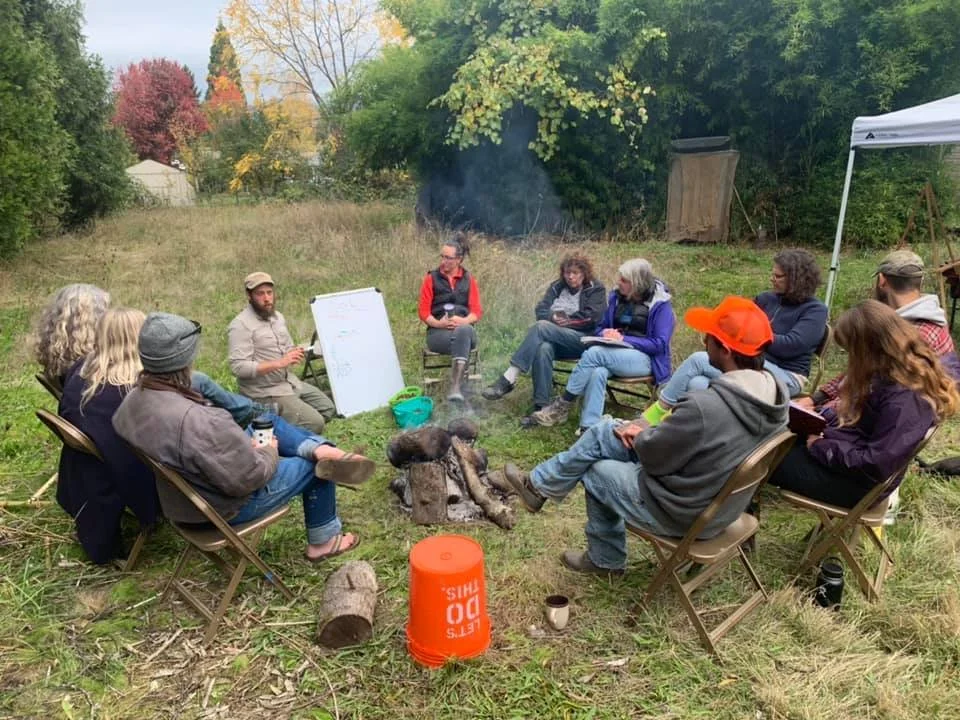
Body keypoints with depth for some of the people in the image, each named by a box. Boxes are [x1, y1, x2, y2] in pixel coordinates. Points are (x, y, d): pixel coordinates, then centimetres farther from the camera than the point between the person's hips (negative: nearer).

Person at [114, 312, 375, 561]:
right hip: (223, 505, -9)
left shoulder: (132, 401, -10)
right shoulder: (196, 421, -39)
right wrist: (270, 452, -9)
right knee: (315, 468, 9)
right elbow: (248, 477, -30)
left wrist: (241, 444, 5)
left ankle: (325, 451, 0)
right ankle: (323, 541, 28)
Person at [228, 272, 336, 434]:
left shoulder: (277, 316, 9)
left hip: (291, 382, 9)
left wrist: (295, 355, -6)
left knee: (329, 409, 12)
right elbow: (239, 367, -25)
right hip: (265, 392, -9)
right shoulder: (240, 325, -18)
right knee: (314, 423, -16)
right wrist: (279, 363, -28)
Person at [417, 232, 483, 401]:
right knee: (462, 340, -37)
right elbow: (423, 311, 5)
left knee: (464, 331, -39)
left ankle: (455, 386, -46)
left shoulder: (469, 280, 14)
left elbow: (476, 311, 6)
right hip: (438, 332, -1)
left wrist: (463, 321, -17)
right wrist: (438, 323, -16)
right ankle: (457, 386, -37)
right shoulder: (431, 279, 9)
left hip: (464, 329, 1)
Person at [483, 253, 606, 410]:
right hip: (556, 339, 4)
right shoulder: (557, 286, 19)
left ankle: (508, 379, -35)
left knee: (541, 327, -30)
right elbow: (540, 311, 8)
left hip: (584, 340, -4)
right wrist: (554, 317, -13)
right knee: (543, 348, -36)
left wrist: (566, 320, -8)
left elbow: (592, 318, -7)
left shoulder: (596, 289, 7)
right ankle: (541, 407, -39)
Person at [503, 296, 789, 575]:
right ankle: (539, 483, 30)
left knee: (596, 471, 18)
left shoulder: (705, 406, -36)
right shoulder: (773, 392, -7)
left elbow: (654, 456, -21)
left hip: (681, 513, -8)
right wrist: (645, 430, 1)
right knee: (605, 431, 12)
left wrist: (641, 436, 1)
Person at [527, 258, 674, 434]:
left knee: (594, 352, -31)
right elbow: (601, 327, 19)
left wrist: (624, 339, -18)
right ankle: (589, 428, -42)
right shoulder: (616, 297, 9)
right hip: (615, 354, 5)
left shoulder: (661, 304, -7)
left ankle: (563, 405, -24)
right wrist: (605, 333, -7)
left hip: (646, 358, -5)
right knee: (598, 372, -34)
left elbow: (659, 344, -12)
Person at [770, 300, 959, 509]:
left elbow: (875, 465, -30)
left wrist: (820, 447, -20)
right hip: (846, 454, 10)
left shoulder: (905, 399, -29)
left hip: (856, 481, -10)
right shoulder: (890, 374, 1)